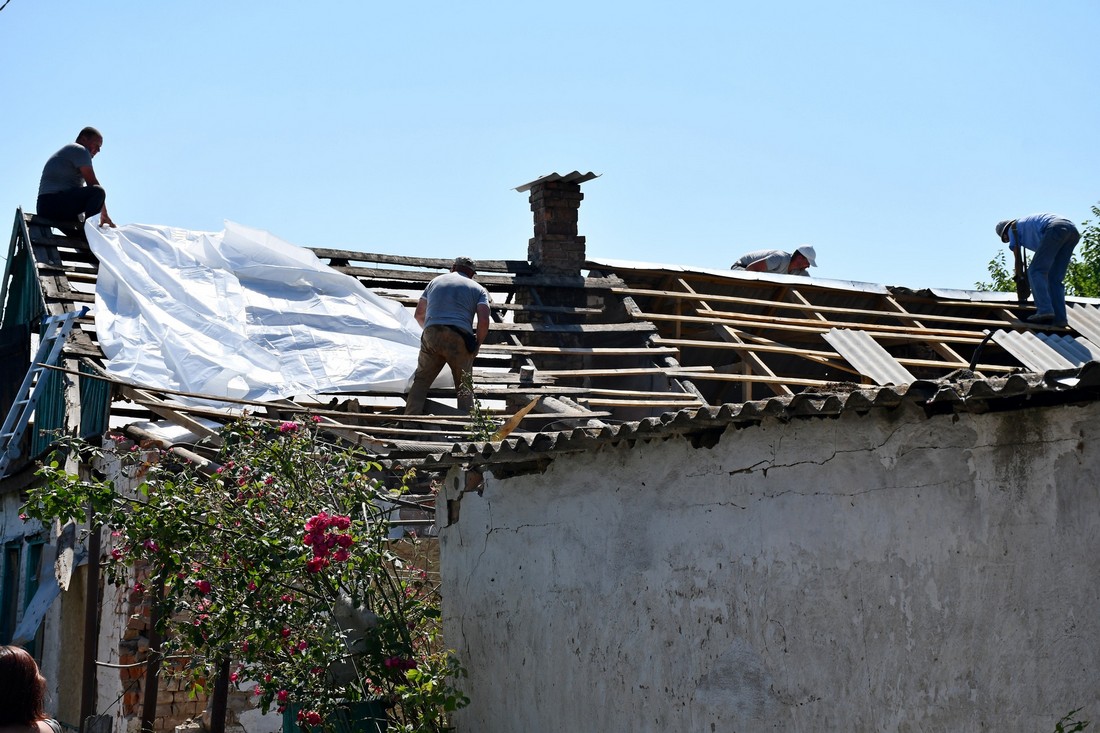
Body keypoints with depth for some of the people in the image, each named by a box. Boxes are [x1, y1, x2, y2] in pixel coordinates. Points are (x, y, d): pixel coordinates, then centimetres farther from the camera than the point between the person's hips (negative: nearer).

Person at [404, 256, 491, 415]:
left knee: (421, 380, 13)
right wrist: (477, 345, 13)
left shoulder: (436, 281, 26)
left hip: (431, 335, 1)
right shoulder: (478, 289, 17)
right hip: (460, 339, -1)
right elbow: (484, 321, 0)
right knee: (464, 387, 9)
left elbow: (418, 314, 26)